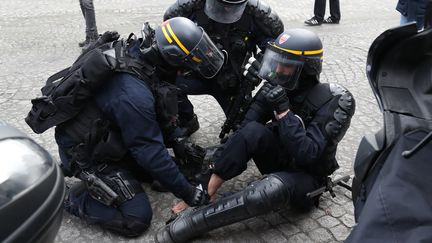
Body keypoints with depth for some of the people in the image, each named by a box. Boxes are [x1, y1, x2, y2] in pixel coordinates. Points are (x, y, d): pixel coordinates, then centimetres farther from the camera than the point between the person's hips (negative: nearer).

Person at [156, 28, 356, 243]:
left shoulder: (335, 103, -23)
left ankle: (191, 222, -33)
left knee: (274, 188, -39)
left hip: (306, 174, -4)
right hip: (278, 157, 5)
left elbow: (306, 155, -30)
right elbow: (246, 123, -10)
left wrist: (283, 110, -35)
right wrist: (219, 158, -18)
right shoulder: (278, 87, -9)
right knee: (253, 131, -28)